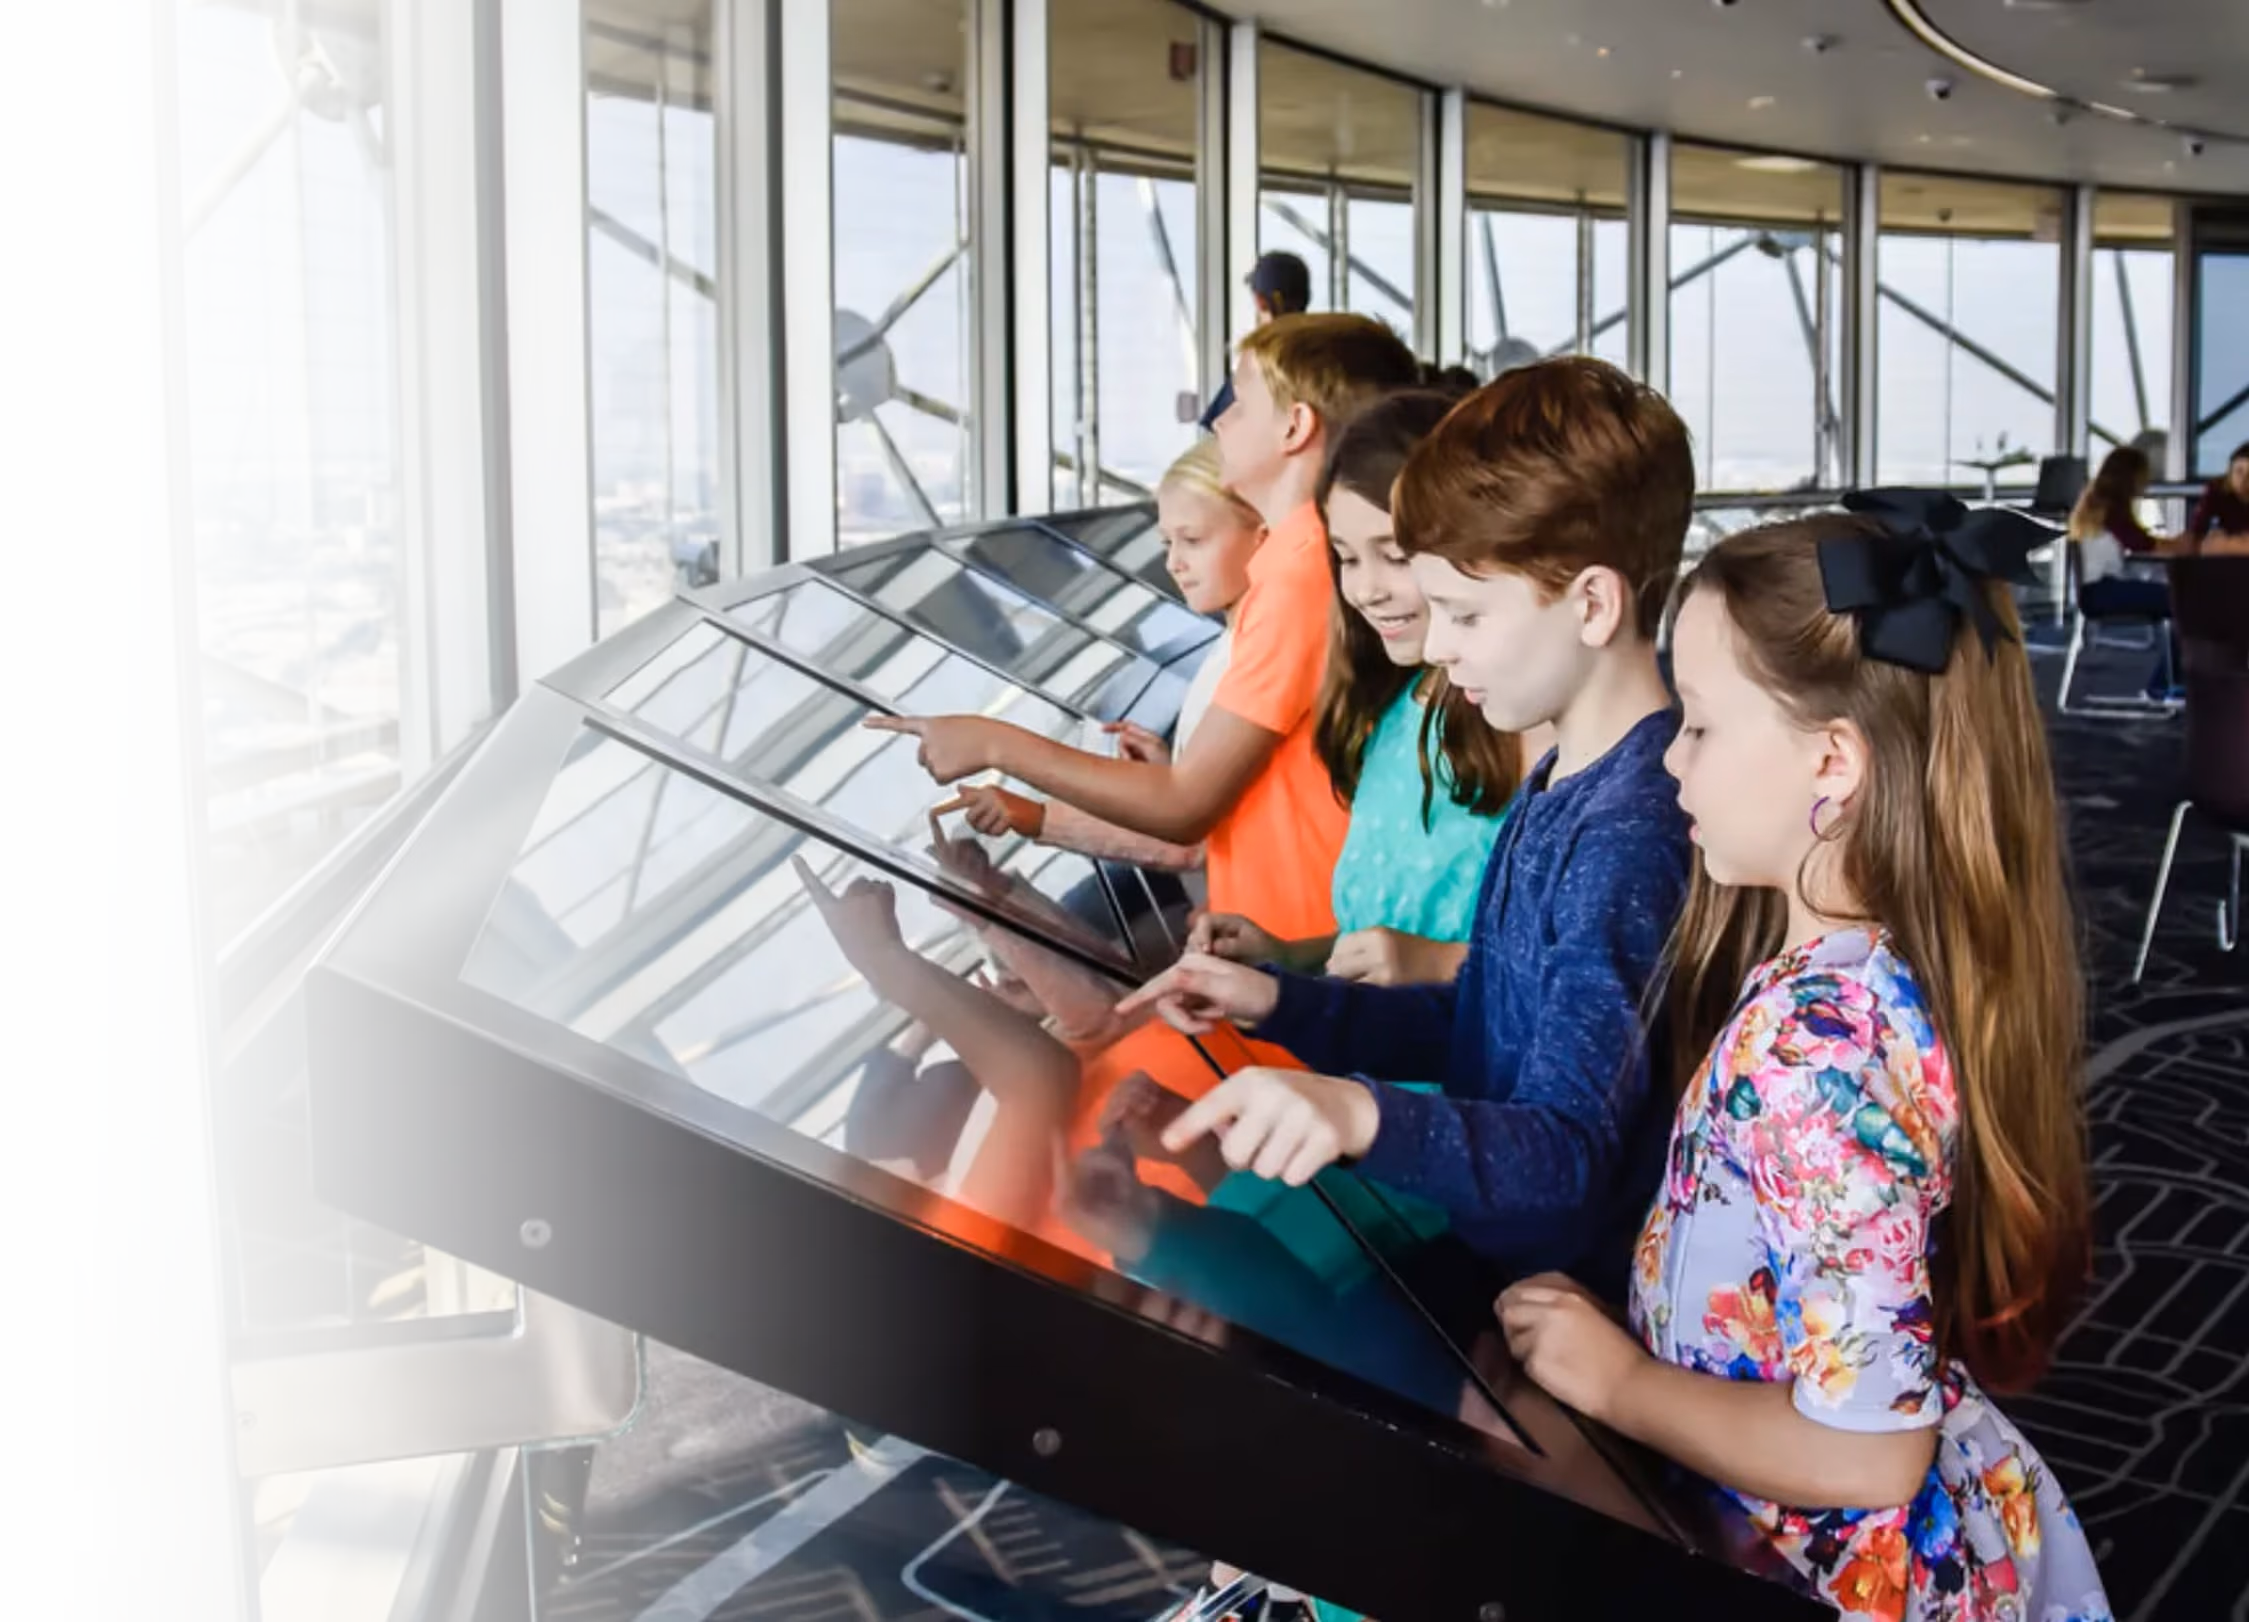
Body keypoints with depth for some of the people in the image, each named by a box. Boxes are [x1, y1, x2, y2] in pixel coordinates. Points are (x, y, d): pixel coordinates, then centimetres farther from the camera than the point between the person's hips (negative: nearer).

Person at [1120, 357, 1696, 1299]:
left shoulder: (1631, 835, -24)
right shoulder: (1556, 787, 7)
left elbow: (1565, 1156, -29)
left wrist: (1364, 1115, -47)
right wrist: (1275, 1003, 6)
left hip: (1556, 1290, -9)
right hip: (1474, 1239, 9)